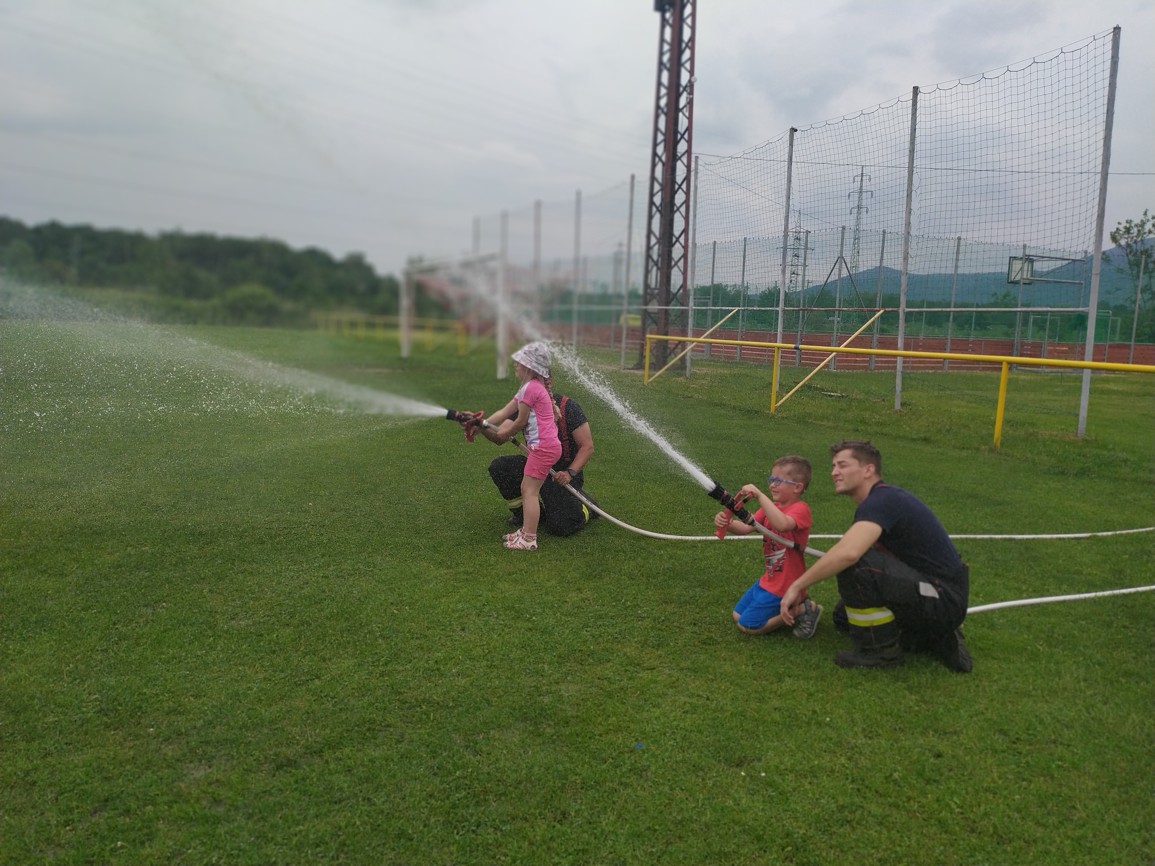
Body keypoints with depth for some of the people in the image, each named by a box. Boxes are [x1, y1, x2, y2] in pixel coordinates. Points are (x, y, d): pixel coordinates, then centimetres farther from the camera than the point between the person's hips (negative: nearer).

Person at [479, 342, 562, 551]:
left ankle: (529, 539, -4)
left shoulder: (530, 388, -14)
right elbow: (504, 412, 15)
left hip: (543, 446, -10)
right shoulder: (533, 386, 18)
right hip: (544, 446, 10)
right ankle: (526, 530, 24)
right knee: (525, 489, 16)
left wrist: (503, 434, 6)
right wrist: (483, 424, 7)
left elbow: (521, 422, -10)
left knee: (529, 491, -7)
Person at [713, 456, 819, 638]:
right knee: (738, 616, 15)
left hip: (786, 585, -9)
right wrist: (728, 523, -27)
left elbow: (782, 524, -43)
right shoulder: (771, 506, 6)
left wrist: (759, 495, -44)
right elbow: (745, 528, -5)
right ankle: (793, 606, 17)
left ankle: (802, 609, 2)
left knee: (748, 626, -8)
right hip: (769, 580, 9)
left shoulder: (800, 509, -20)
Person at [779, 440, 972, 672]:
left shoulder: (882, 500, -21)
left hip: (943, 598, -10)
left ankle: (881, 650, -7)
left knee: (855, 565, -27)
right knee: (843, 615, 17)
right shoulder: (886, 499, 11)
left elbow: (848, 553, -37)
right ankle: (935, 640, 15)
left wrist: (797, 586, -27)